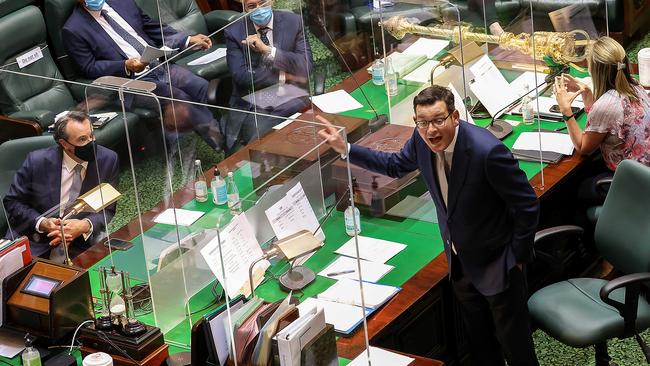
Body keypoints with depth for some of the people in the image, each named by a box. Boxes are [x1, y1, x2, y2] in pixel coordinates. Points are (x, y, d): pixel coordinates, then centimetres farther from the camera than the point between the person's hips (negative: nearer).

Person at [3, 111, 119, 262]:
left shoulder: (108, 160, -7)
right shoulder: (38, 161, -11)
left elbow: (107, 209, 0)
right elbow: (12, 202, 0)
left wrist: (85, 226, -22)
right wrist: (42, 223, -19)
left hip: (83, 239, 2)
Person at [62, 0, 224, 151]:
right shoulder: (73, 30, -3)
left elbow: (152, 27, 19)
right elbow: (90, 69, -5)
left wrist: (187, 40, 8)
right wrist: (126, 66, -20)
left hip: (160, 65, 5)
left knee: (205, 88, -17)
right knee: (179, 100, -27)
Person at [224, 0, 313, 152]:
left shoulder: (293, 22, 5)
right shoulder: (234, 32, 3)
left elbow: (306, 66, -5)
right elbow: (241, 76, -7)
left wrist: (267, 50, -14)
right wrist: (283, 76, -10)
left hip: (289, 101, 1)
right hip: (252, 105, -1)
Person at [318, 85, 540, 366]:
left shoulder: (488, 151, -33)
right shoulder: (422, 140, -13)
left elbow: (527, 205, -22)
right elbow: (395, 165, 10)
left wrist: (518, 256, -13)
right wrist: (344, 148, 3)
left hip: (496, 263, -6)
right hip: (459, 261, 6)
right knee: (478, 343, 24)